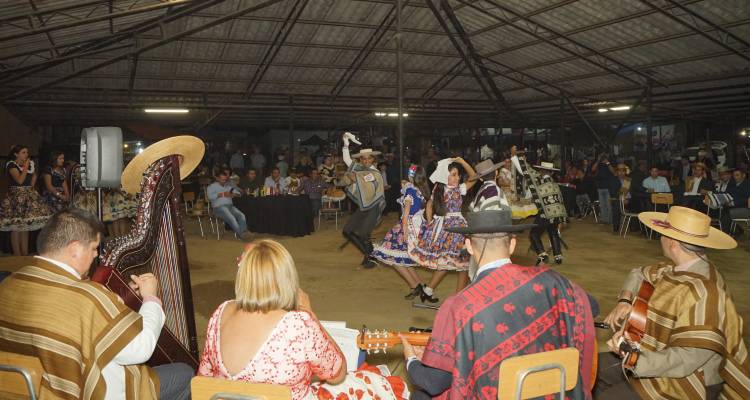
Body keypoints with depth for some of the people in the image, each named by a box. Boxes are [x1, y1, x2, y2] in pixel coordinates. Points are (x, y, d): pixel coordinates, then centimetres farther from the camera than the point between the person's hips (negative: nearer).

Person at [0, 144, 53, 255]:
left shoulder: (30, 164, 10)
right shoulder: (12, 165, -8)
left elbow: (34, 176, 27)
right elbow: (20, 180, -19)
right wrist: (25, 166, -13)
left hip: (29, 196, 7)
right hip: (16, 197, -6)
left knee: (26, 227, 8)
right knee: (16, 227, -5)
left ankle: (25, 255, 13)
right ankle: (17, 257, -2)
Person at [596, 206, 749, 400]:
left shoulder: (702, 294, -33)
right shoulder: (681, 268, -4)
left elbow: (686, 359, -36)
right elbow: (640, 274, 14)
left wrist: (633, 358, -32)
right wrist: (624, 300, -3)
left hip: (685, 382, -9)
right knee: (595, 368, 15)